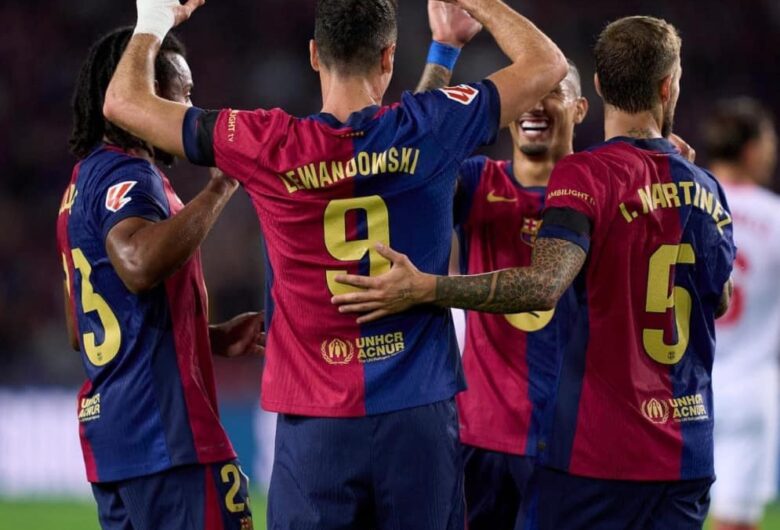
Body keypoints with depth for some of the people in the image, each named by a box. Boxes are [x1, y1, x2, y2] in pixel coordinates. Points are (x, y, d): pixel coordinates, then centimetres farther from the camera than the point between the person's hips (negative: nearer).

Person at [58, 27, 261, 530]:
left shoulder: (87, 178, 19)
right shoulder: (126, 176, -11)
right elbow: (139, 265, -32)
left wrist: (215, 338, 21)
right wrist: (220, 188, -23)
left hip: (108, 432, 10)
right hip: (165, 432, -10)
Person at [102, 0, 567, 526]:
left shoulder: (270, 147, -6)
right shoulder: (427, 132, -5)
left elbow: (124, 102, 6)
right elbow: (548, 63, 10)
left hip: (314, 425, 0)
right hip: (419, 419, 0)